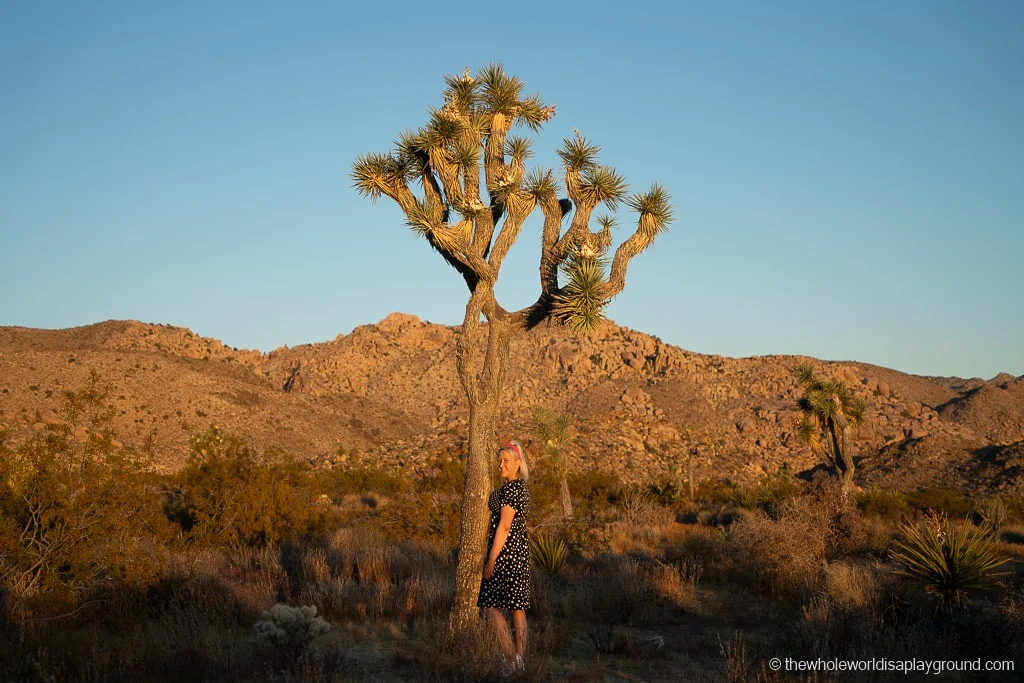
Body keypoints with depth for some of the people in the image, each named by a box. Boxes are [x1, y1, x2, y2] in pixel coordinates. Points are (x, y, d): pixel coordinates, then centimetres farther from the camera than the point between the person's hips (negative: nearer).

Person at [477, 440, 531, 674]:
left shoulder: (510, 488, -16)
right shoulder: (521, 487, 14)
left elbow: (504, 525, -19)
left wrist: (491, 560, -18)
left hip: (505, 551, -10)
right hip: (520, 549, 10)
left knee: (491, 605, -3)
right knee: (518, 608, 10)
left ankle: (511, 658, -7)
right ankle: (521, 660, 13)